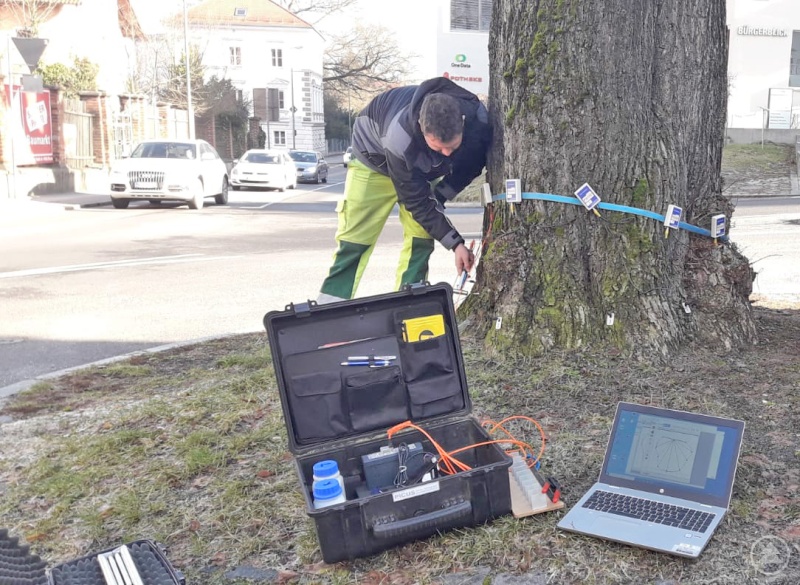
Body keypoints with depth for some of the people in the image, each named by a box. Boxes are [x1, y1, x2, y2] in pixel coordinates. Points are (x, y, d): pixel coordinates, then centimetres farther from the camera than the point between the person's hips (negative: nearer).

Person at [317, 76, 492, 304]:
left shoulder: (478, 117, -32)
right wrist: (455, 243, -32)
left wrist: (437, 198, -18)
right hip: (375, 159, -4)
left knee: (421, 238, -6)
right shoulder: (400, 138, -44)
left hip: (424, 167, 5)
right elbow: (416, 201, -32)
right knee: (354, 239, -8)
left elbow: (472, 165, -10)